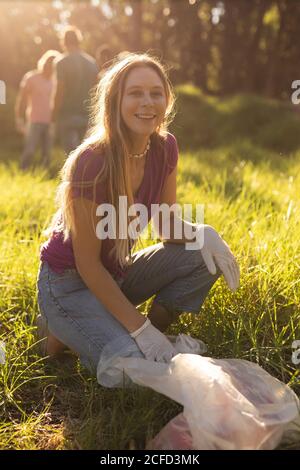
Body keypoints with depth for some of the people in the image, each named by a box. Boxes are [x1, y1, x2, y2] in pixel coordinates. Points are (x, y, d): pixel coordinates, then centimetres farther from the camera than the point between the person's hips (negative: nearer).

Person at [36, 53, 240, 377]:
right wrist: (139, 327, -23)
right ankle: (66, 332, 3)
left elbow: (167, 226, 2)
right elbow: (88, 264, -23)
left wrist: (203, 234, -21)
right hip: (69, 284, -7)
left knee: (206, 256, -11)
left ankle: (156, 340, 4)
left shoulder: (165, 148, -8)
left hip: (118, 273, 7)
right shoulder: (92, 164, -28)